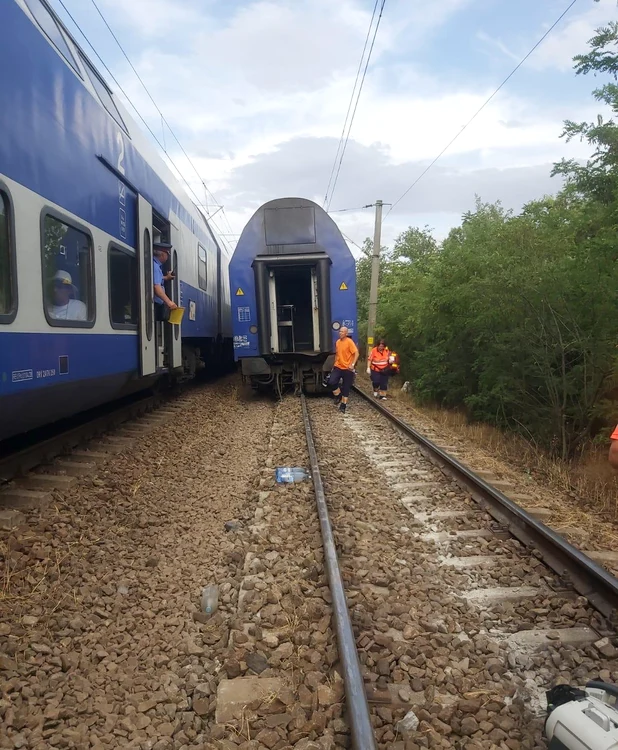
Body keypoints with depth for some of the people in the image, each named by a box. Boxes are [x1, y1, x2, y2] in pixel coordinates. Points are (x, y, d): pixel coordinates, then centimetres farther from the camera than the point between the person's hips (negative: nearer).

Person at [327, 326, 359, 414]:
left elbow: (356, 353, -16)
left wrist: (353, 364, -24)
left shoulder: (349, 342, -12)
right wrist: (334, 364, 17)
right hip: (338, 367, 5)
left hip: (347, 369, -5)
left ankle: (343, 405, 16)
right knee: (331, 382, -15)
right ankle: (338, 395, 12)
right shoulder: (338, 342, 8)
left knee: (346, 388, 4)